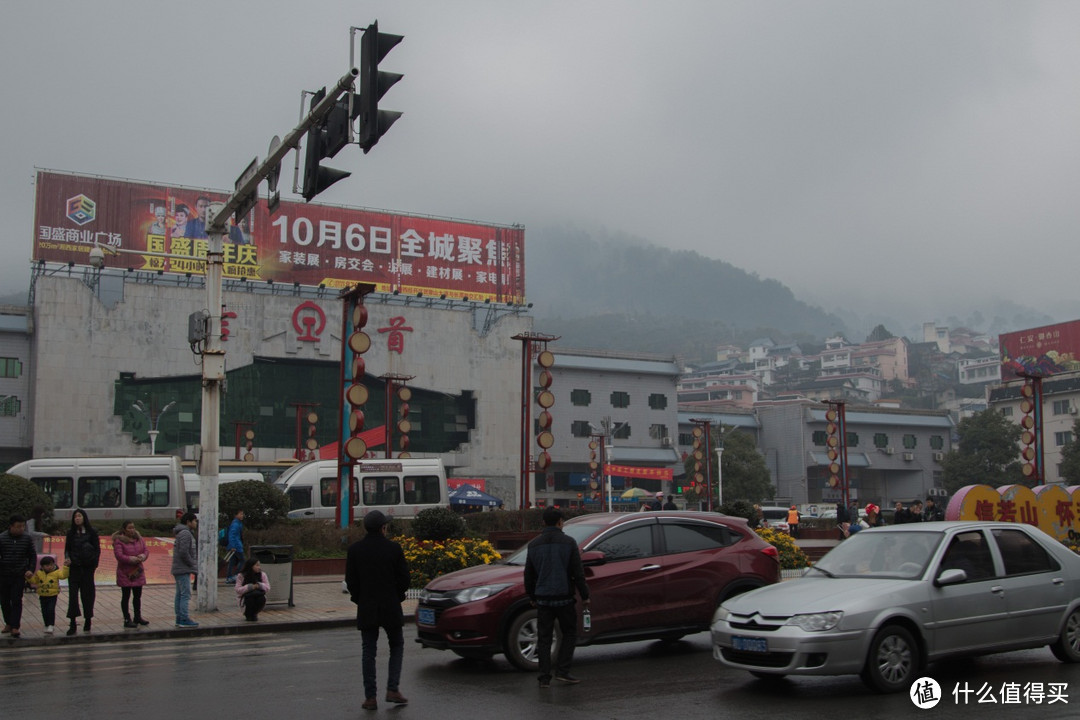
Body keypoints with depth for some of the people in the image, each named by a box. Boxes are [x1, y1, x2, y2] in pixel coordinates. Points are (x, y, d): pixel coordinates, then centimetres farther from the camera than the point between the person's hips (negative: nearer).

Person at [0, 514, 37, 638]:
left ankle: (15, 627, -4)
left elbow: (32, 556, 8)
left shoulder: (27, 538, 0)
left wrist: (31, 569, -6)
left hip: (20, 575, -1)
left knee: (16, 600, -5)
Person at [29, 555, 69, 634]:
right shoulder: (39, 573, 3)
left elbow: (63, 575, -20)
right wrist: (30, 577, -9)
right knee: (44, 612, 9)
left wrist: (65, 567, -30)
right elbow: (33, 581, 9)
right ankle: (47, 626, 24)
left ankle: (51, 626, -6)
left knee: (51, 610, -13)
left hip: (53, 595, -4)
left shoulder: (56, 572, -6)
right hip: (42, 596, 4)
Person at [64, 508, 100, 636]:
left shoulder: (91, 532, 1)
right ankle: (73, 623, -4)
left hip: (87, 568, -1)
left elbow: (97, 549, 2)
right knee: (73, 593, -4)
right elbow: (67, 549, 12)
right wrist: (68, 559, -4)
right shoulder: (71, 532, 8)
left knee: (87, 594, 4)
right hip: (74, 568, 2)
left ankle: (88, 620, 16)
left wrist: (94, 564, -6)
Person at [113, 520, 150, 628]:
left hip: (138, 571, 6)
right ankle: (127, 619, 7)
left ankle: (138, 617, 27)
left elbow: (146, 550, 7)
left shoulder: (139, 539, 8)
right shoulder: (119, 540, -11)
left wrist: (143, 556, -14)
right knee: (126, 596, 2)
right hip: (125, 572, -6)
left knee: (138, 595, 14)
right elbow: (119, 555, -20)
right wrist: (131, 559, -26)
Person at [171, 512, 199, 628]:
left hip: (178, 569, 10)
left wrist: (194, 563, 12)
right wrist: (193, 564, -12)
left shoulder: (182, 533, 19)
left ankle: (179, 618, 15)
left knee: (180, 594, 12)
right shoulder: (186, 533, -14)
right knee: (185, 594, -9)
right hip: (183, 569, -10)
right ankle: (184, 619, -9)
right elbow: (184, 552, -22)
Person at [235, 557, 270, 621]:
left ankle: (254, 614, 2)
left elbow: (268, 588, -5)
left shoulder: (262, 575, -3)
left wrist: (259, 585, -25)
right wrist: (251, 587, -30)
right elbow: (238, 590, -18)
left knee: (262, 599, -32)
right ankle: (248, 614, 0)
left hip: (259, 596, 2)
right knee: (250, 599, -36)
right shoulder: (241, 576, -10)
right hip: (244, 598, -2)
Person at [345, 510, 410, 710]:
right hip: (391, 608, -1)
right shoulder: (393, 548, -7)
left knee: (369, 652, 7)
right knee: (397, 646, 15)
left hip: (366, 609, 1)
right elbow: (404, 578, -4)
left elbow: (350, 581, -1)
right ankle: (392, 689, 4)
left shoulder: (355, 549, -4)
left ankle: (370, 697, 5)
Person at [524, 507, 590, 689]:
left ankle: (544, 678, 6)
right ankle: (562, 671, 2)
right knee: (570, 633, 11)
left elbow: (528, 575, 11)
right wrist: (584, 596, 3)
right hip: (563, 597, -3)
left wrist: (532, 597, 22)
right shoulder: (568, 542, -6)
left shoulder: (534, 544, 5)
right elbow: (578, 573, -6)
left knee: (544, 638, 7)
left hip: (543, 598, 3)